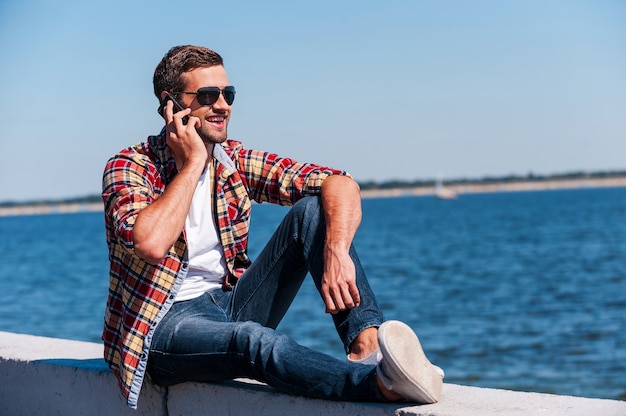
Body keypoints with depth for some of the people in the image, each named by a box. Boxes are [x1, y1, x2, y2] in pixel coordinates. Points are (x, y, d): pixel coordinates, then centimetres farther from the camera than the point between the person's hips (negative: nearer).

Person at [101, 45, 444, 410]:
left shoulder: (237, 162, 3)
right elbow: (151, 244, -32)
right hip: (165, 324, -6)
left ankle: (367, 344, -33)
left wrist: (336, 253, -30)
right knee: (254, 340, -40)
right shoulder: (129, 168, -10)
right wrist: (193, 163, -20)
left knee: (311, 209, -13)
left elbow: (341, 184, -9)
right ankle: (380, 383, -57)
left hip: (230, 304, 6)